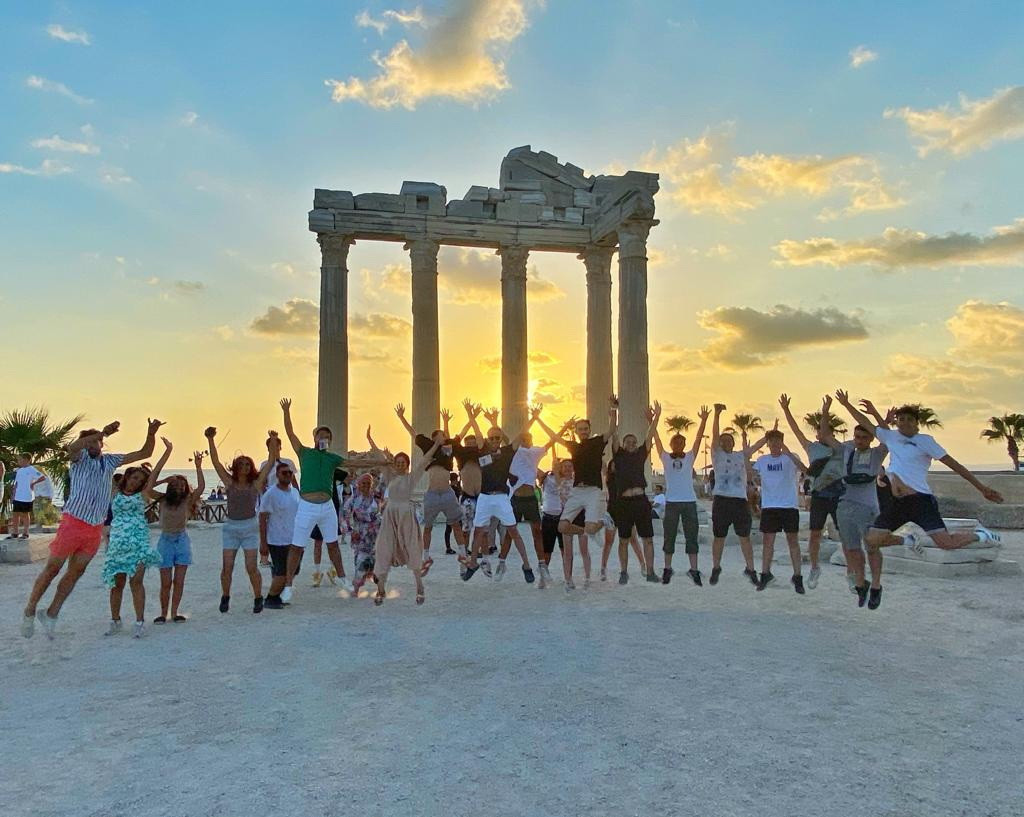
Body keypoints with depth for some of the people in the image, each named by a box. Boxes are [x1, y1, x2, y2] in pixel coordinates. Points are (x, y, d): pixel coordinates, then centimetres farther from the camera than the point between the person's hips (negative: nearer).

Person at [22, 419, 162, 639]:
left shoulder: (110, 461, 14)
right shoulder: (80, 458, 2)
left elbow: (144, 453, 14)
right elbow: (72, 447, -23)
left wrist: (151, 433, -3)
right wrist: (103, 432, -30)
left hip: (96, 528, 4)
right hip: (73, 521, -4)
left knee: (75, 573, 8)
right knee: (52, 568, 2)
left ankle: (51, 614, 19)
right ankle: (30, 611, 18)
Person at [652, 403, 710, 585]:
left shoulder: (690, 457, 8)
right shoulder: (665, 458, 5)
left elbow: (698, 438, 0)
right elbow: (656, 437, -2)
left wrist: (704, 420, -11)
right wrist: (656, 417, -10)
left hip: (689, 501, 1)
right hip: (672, 502, -1)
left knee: (692, 537, 2)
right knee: (669, 537, 5)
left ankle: (694, 570, 7)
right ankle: (667, 569, 14)